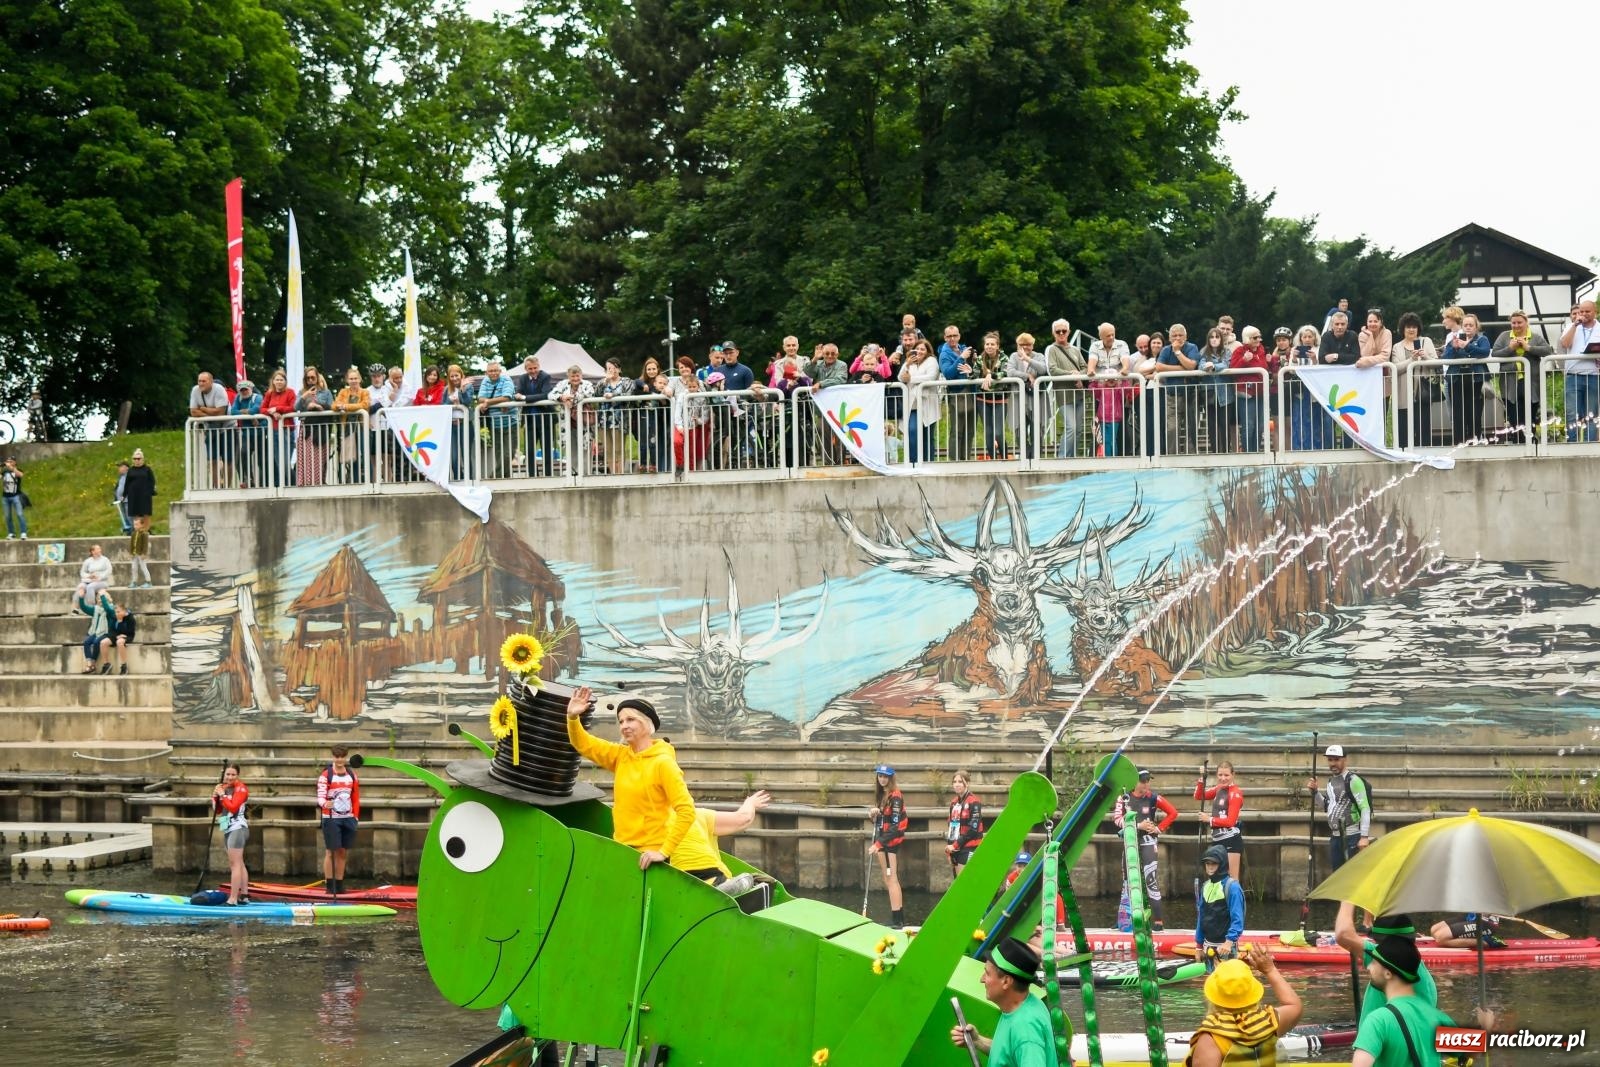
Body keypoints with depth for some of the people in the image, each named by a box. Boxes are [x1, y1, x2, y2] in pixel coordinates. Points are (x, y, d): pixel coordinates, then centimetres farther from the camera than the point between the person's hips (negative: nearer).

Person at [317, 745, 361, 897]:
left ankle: (339, 885, 13)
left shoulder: (351, 776, 10)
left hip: (348, 818, 5)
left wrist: (355, 816, 6)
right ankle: (329, 886, 1)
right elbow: (320, 796, -14)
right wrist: (324, 803, -35)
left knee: (343, 852, 8)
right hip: (331, 819, -5)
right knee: (331, 851, -3)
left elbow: (356, 798, 13)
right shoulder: (326, 775, -5)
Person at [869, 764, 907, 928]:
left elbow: (895, 826, -19)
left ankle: (897, 920, -8)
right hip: (881, 842, 9)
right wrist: (874, 814, -3)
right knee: (888, 881, 11)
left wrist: (878, 844, -22)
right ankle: (900, 918, 17)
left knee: (891, 879, -9)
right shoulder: (881, 795, 13)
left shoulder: (895, 797, -14)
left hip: (892, 841, -9)